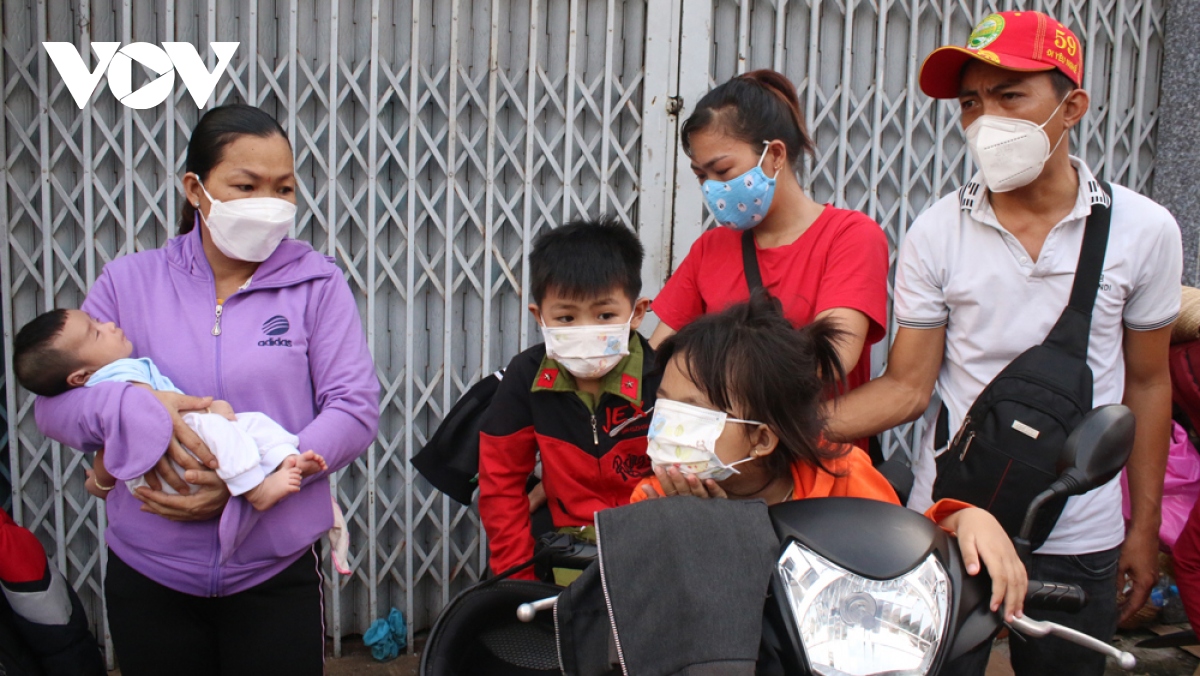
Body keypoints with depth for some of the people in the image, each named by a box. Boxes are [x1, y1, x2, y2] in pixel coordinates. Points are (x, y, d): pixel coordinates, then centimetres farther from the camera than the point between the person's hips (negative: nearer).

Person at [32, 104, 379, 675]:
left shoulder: (315, 283, -3)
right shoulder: (129, 281, 1)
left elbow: (355, 411, -10)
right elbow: (53, 402, 0)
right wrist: (130, 409, -22)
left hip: (276, 574, -1)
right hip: (147, 577, 2)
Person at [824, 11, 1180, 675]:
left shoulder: (1143, 230, -5)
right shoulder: (935, 234, -6)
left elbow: (1146, 383, 4)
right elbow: (909, 386, -6)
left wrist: (1144, 526, 7)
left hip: (1079, 543, 1)